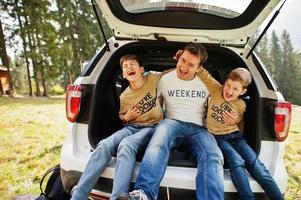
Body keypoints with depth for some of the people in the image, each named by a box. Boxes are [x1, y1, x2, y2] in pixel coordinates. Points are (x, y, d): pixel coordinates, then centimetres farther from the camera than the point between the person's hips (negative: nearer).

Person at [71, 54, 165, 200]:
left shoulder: (154, 80, 2)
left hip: (151, 127, -3)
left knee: (126, 145, -37)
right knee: (104, 145, -28)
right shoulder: (124, 97, 7)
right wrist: (126, 118, -1)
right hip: (131, 127, 3)